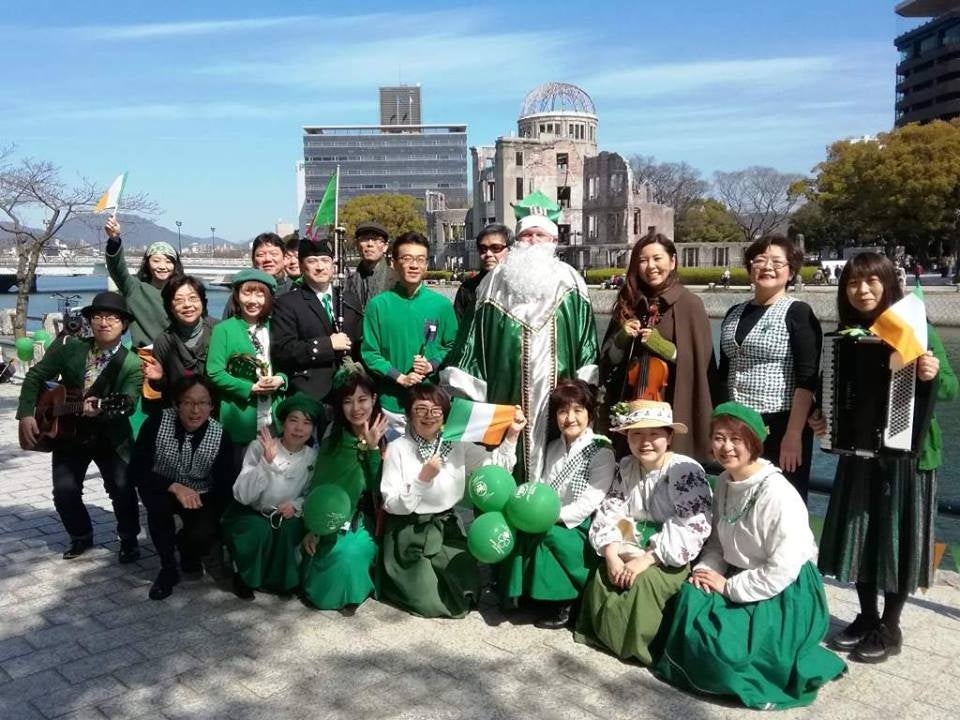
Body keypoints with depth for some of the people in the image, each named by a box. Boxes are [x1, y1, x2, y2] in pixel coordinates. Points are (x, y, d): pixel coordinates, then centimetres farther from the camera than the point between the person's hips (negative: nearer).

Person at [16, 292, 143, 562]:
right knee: (64, 490, -6)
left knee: (122, 488, -14)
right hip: (67, 432, 3)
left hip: (110, 437, -2)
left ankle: (129, 540, 10)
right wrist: (26, 414, -8)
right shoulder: (69, 350, 0)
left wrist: (100, 409, -42)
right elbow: (35, 376, 4)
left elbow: (127, 403, -22)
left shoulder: (132, 364, -9)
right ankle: (81, 537, 21)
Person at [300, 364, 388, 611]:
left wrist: (373, 448, -23)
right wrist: (311, 528, -7)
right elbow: (316, 487, 4)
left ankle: (352, 594, 0)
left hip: (366, 523, -2)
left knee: (350, 553, -29)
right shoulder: (331, 441, 2)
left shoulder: (387, 438, -7)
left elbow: (383, 491, -15)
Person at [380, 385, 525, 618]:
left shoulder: (457, 444, 1)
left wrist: (511, 435, -12)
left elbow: (497, 466, -3)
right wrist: (423, 478, -23)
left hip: (447, 530, 4)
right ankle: (404, 583, 23)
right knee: (430, 604, -7)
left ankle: (431, 576, 28)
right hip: (408, 535, -4)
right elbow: (393, 505, -14)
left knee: (462, 603, 1)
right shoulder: (397, 448, -11)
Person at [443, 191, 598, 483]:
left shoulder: (570, 283, 6)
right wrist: (470, 393, 1)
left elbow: (586, 340, 5)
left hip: (557, 392, 0)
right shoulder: (497, 282, 6)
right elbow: (474, 336, 5)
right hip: (508, 393, 0)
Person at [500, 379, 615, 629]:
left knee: (545, 534, -31)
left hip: (583, 528, -5)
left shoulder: (601, 452, -9)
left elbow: (588, 504, -17)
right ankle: (523, 595, -10)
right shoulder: (554, 447, 11)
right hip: (552, 523, 5)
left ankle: (566, 605, -13)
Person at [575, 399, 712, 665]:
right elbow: (609, 512, -2)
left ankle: (639, 644, -6)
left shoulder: (686, 471, -16)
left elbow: (691, 528, -26)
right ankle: (604, 634, 4)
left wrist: (645, 561, -27)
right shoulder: (626, 467, 4)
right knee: (602, 575, -17)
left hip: (672, 559, -5)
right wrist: (612, 556, -20)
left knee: (643, 581, -29)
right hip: (632, 551, 6)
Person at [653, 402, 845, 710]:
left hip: (783, 593, -7)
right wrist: (705, 569, -9)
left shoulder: (778, 495, -24)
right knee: (690, 598, -15)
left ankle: (783, 659, 4)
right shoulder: (724, 481, 1)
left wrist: (729, 587, -17)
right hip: (740, 578, 7)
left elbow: (782, 570, -24)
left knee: (719, 647, -20)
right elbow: (718, 541, 11)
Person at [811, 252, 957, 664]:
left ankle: (890, 628, 19)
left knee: (898, 536, 5)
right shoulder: (844, 336, 3)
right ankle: (866, 617, 27)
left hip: (908, 452, -4)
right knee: (859, 532, 10)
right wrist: (822, 419, -6)